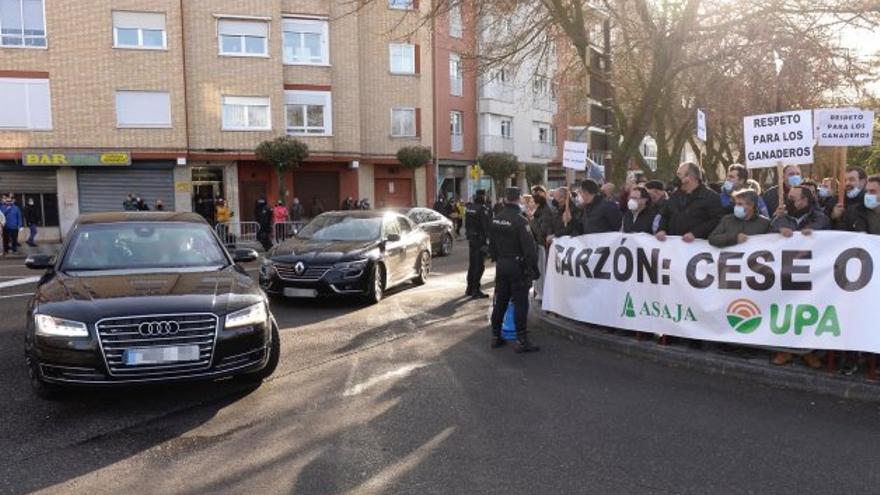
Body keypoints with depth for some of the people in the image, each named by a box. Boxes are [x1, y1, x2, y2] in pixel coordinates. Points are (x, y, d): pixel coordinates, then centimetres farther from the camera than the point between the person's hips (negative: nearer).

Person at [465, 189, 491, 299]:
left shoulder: (469, 207, 5)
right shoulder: (483, 209, -18)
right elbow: (487, 226, -19)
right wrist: (490, 239, -13)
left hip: (471, 238, 8)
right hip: (480, 239, -8)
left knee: (472, 264, 18)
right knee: (479, 265, -3)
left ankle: (469, 288, 27)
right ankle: (476, 291, -3)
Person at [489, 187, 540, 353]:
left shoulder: (496, 220, 6)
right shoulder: (520, 220, -17)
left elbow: (492, 244, 15)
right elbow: (529, 247, -19)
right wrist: (533, 268, -14)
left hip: (501, 265, 7)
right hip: (517, 266, -7)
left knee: (500, 301, 14)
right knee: (520, 303, -2)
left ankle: (495, 336, 21)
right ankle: (521, 340, -1)